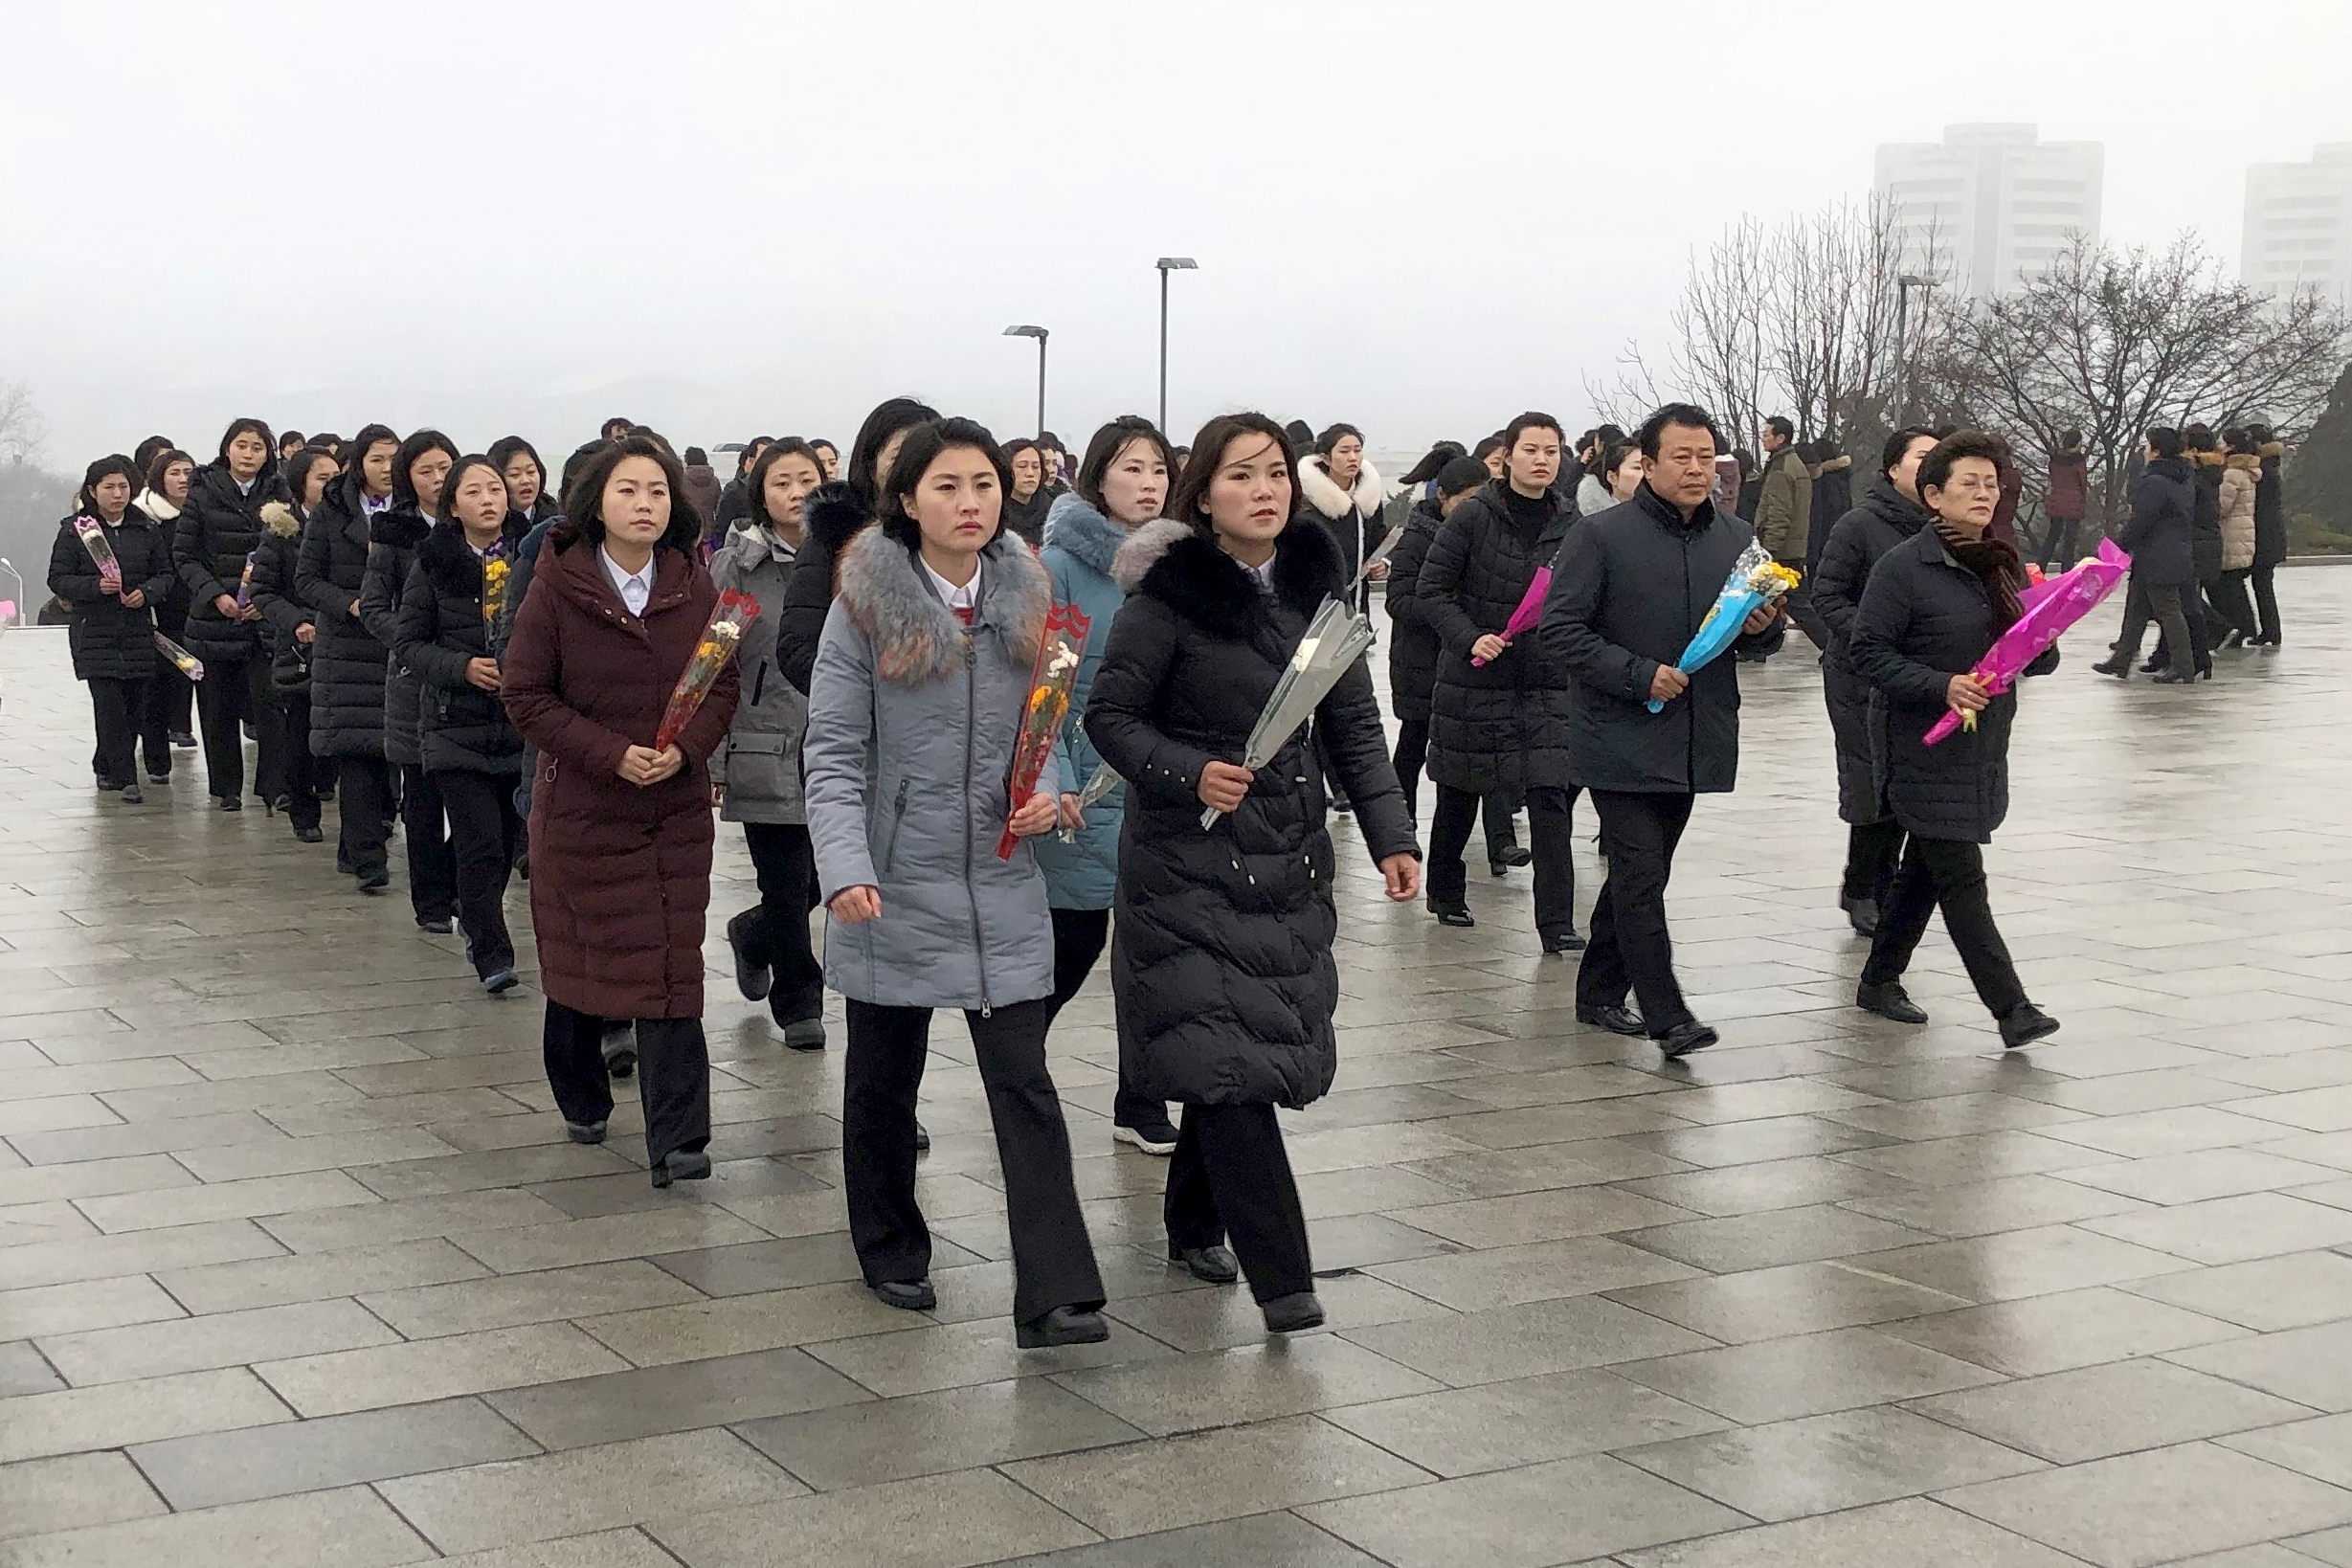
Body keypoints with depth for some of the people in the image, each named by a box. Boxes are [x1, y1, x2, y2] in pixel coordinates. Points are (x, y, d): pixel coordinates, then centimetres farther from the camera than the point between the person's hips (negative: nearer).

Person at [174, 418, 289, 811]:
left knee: (268, 703, -8)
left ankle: (274, 786, -4)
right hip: (213, 617, 0)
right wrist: (215, 594, -11)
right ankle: (226, 787, 17)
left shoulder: (278, 495, 5)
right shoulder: (203, 494, 2)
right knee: (219, 707, 6)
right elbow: (184, 554, 2)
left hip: (264, 619, 0)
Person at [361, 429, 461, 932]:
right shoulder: (394, 532, 2)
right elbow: (373, 606, -1)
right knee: (424, 796, 3)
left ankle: (461, 888, 14)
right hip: (416, 679, -2)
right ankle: (432, 902, 11)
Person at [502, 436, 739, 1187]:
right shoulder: (557, 585, -8)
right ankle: (582, 1101, 36)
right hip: (581, 805, -1)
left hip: (676, 806, 1)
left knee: (672, 969, -6)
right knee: (579, 957, 13)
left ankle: (677, 1139, -7)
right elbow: (525, 694, -8)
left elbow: (723, 686, 5)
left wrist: (684, 749, -15)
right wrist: (612, 754, -18)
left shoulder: (694, 587, 0)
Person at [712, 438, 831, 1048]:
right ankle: (799, 1004, 20)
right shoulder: (737, 565, -3)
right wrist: (711, 762, -8)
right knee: (787, 888, 2)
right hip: (768, 752, -3)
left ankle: (752, 936, 38)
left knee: (823, 880, 7)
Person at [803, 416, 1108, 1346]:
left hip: (1001, 884, 2)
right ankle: (891, 1252, 34)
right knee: (884, 1075, 13)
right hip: (894, 882, -2)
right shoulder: (867, 606, -7)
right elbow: (832, 752, -10)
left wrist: (1050, 794, -7)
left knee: (1024, 1084, -4)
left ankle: (1055, 1297, -6)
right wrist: (844, 869, -23)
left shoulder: (1027, 599, 4)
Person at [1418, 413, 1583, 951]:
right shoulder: (1473, 516, -8)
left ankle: (1556, 923, -8)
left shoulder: (1570, 522, 3)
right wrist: (1471, 638, -20)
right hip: (1474, 678, -2)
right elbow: (1430, 590, -8)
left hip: (1548, 683, 2)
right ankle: (1445, 892, 36)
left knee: (1552, 796, -9)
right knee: (1459, 791, 14)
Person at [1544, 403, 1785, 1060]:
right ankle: (1667, 1017, -7)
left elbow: (1767, 632, 20)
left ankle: (1599, 993, 29)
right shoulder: (1602, 536, -9)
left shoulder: (1738, 538, 9)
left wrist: (1765, 627, -5)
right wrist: (1639, 675, -18)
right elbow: (1559, 630, -11)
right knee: (1642, 876, -10)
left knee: (1641, 873, 16)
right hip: (1621, 740, -6)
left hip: (1695, 743, 6)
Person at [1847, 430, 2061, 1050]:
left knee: (1927, 867, 16)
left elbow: (2040, 659, 14)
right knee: (1961, 876, -8)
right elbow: (1867, 649, -14)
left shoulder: (2003, 564, 10)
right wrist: (1942, 686, -24)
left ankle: (1879, 980, 30)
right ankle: (2011, 1009, -7)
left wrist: (2042, 645, -11)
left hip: (1982, 745, 7)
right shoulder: (1904, 566, -11)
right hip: (1923, 747, -7)